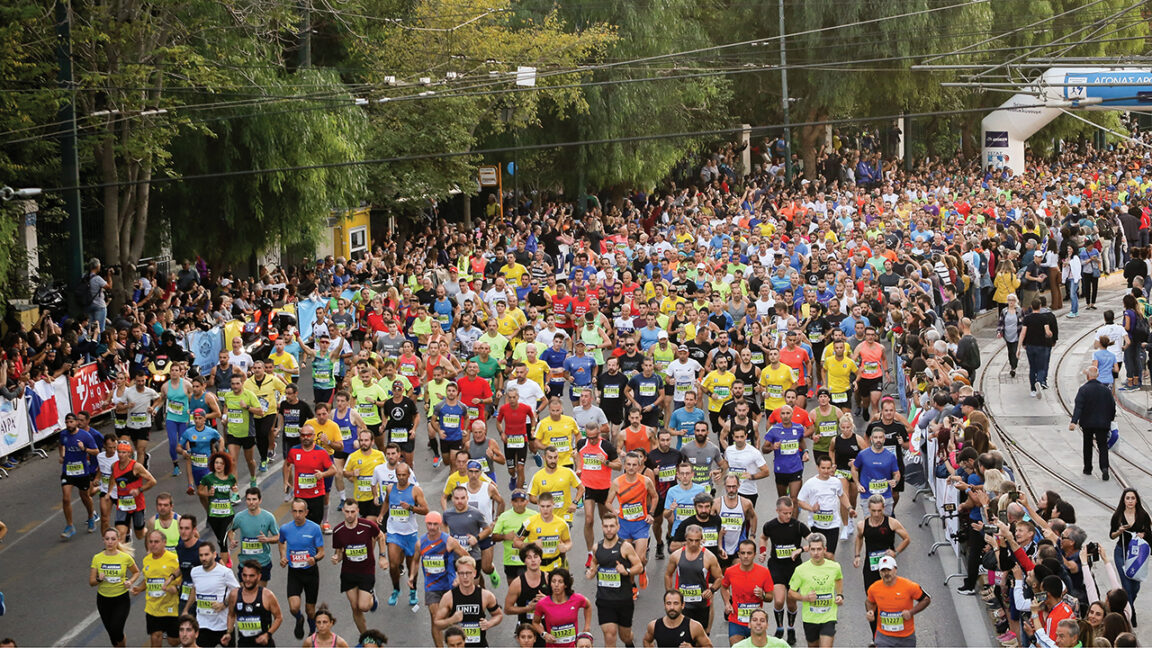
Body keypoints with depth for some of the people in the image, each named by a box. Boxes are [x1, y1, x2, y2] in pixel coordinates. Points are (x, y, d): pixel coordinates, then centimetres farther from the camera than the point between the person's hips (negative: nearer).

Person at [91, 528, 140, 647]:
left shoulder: (125, 558, -7)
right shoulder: (97, 558, -4)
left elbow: (136, 572, 11)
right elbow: (91, 583, 0)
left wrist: (130, 581, -8)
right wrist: (99, 579, -22)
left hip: (122, 599, -2)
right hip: (103, 599, 2)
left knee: (116, 630, -16)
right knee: (111, 633, 9)